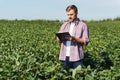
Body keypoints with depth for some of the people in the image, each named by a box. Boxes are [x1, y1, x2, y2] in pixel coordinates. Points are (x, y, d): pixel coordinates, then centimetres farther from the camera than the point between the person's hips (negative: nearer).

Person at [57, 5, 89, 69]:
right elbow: (58, 40, 13)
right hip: (64, 56, 4)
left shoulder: (83, 25, 3)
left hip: (77, 57, -4)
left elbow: (85, 41, -5)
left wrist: (74, 38, -20)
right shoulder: (64, 25, 16)